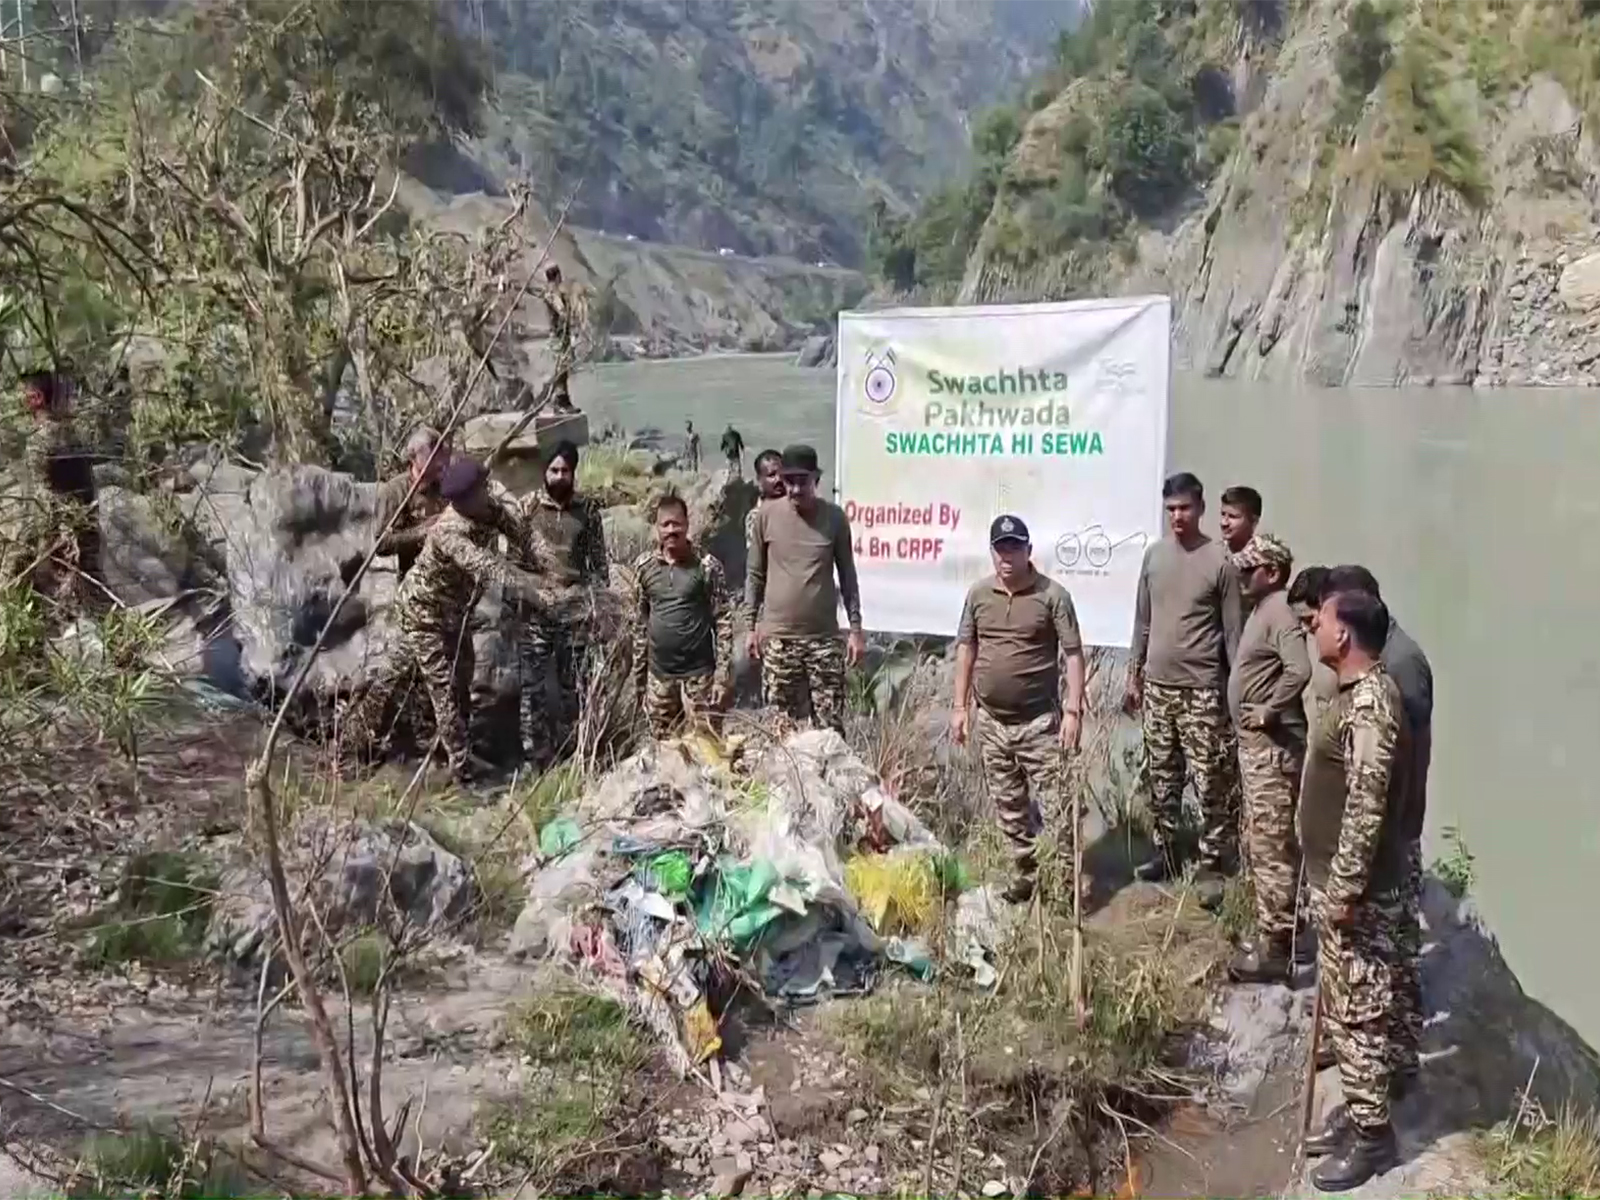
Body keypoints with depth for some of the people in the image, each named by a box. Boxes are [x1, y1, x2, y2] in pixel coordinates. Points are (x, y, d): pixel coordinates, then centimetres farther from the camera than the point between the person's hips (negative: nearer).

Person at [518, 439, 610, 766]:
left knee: (573, 685, 8)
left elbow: (599, 561, 9)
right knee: (532, 685, -2)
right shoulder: (527, 505, 1)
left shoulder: (588, 509, 4)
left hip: (574, 607, 1)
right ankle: (536, 758, 5)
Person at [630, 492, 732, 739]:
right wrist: (638, 675, 9)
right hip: (658, 675, 3)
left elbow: (724, 621, -6)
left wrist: (723, 676, -11)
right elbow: (639, 623, 10)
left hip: (699, 673, -3)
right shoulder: (644, 566, 3)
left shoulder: (707, 565, -7)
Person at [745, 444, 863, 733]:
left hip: (824, 637, 0)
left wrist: (855, 627, 3)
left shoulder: (834, 517, -1)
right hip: (778, 637, 0)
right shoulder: (767, 515, -1)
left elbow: (847, 575, 6)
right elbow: (755, 574, 7)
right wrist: (751, 625, 5)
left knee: (830, 725, 0)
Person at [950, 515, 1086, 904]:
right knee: (1010, 806, 14)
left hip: (1040, 722, -4)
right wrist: (960, 706, 8)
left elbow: (1073, 654, -8)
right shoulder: (978, 594, 4)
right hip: (991, 721, 5)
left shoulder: (1053, 595, -9)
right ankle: (1027, 872, 28)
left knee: (1053, 804, -4)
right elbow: (966, 649, 11)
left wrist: (1073, 711, -15)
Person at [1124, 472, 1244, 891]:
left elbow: (1233, 632, -5)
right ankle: (1166, 851, 25)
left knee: (1210, 782, -2)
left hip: (1202, 689, -5)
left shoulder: (1220, 562, -8)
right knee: (1162, 778, 12)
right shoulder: (1154, 555, 6)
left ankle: (1212, 864, 7)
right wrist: (1133, 676, 13)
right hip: (1157, 685, 5)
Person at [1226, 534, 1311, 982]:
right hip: (1255, 743, 11)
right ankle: (1271, 936, 28)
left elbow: (1300, 670, -34)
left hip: (1272, 746, -11)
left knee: (1271, 847, -5)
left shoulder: (1279, 613, -18)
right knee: (1260, 844, 17)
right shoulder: (1262, 609, 14)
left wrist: (1270, 710, -23)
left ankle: (1274, 949, 2)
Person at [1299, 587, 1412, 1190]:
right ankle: (1356, 1111, 33)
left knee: (1359, 1011, 3)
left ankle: (1373, 1136, 16)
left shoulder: (1370, 706, -24)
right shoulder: (1356, 694, 8)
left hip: (1355, 889, -10)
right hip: (1335, 879, 10)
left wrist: (1344, 891, -22)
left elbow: (1366, 809, -26)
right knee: (1340, 1006, 19)